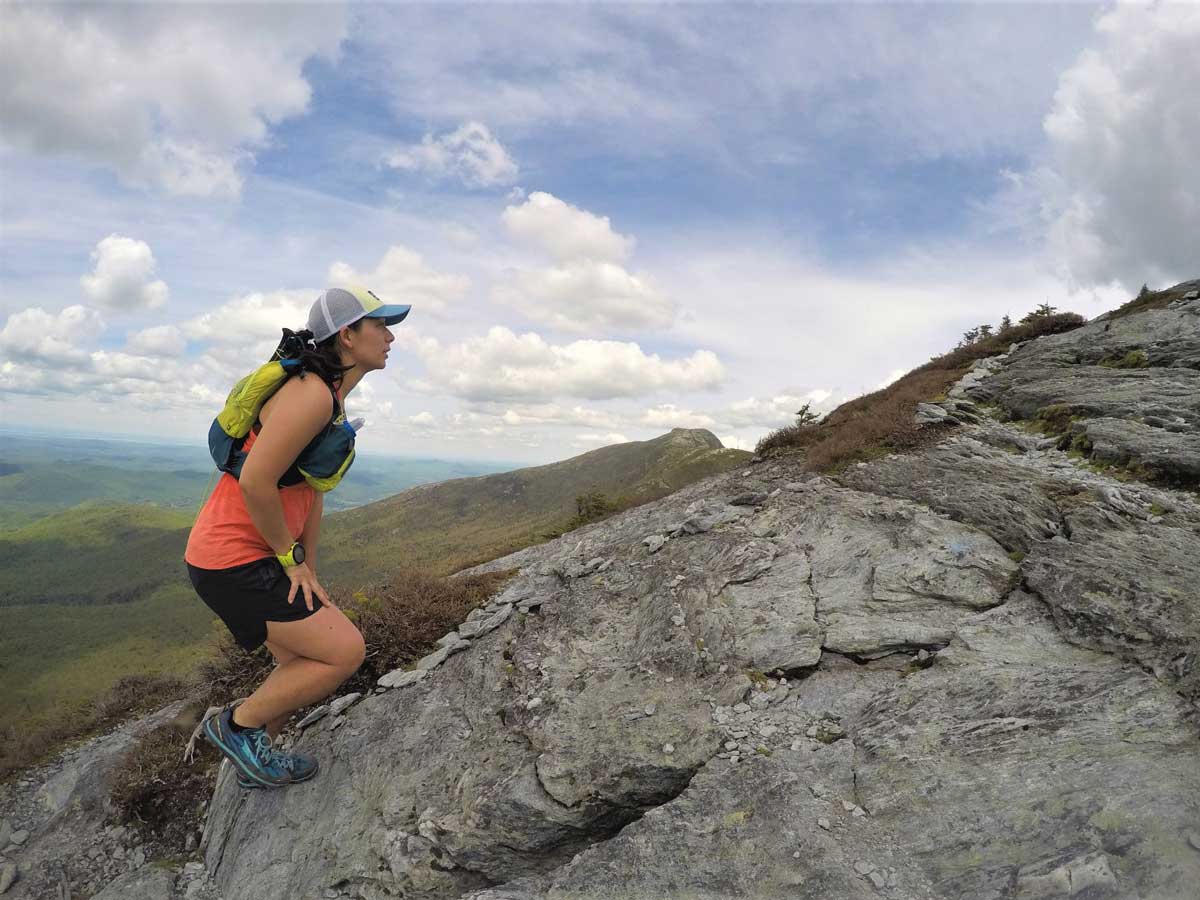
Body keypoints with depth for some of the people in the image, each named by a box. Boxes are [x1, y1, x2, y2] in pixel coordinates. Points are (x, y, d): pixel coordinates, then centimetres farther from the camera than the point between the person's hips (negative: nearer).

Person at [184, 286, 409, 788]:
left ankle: (252, 761, 40)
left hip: (260, 555, 10)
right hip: (233, 560, -10)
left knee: (301, 663, 21)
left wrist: (308, 570, 11)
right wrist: (292, 558, -15)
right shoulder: (312, 394, -23)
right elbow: (255, 482, -27)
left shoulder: (333, 398, 9)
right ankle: (239, 724, 9)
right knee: (345, 652, -9)